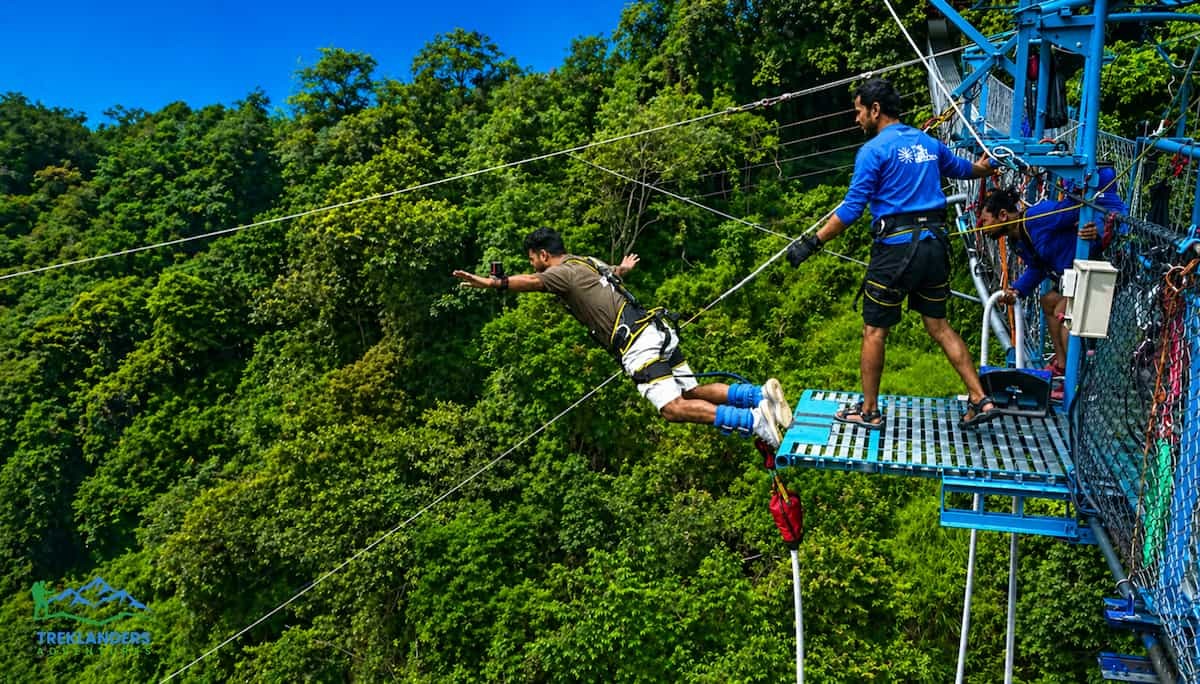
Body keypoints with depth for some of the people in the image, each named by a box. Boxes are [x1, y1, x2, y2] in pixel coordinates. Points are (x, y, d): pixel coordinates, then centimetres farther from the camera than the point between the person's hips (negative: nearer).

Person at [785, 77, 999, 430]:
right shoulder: (929, 143, 14)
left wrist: (812, 242, -7)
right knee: (939, 326, 16)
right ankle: (980, 400, 13)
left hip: (896, 247, -7)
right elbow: (963, 169, 33)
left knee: (874, 330, 5)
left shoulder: (874, 150, -7)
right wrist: (985, 167, 55)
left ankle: (868, 411, 14)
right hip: (935, 244, 7)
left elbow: (851, 209, -12)